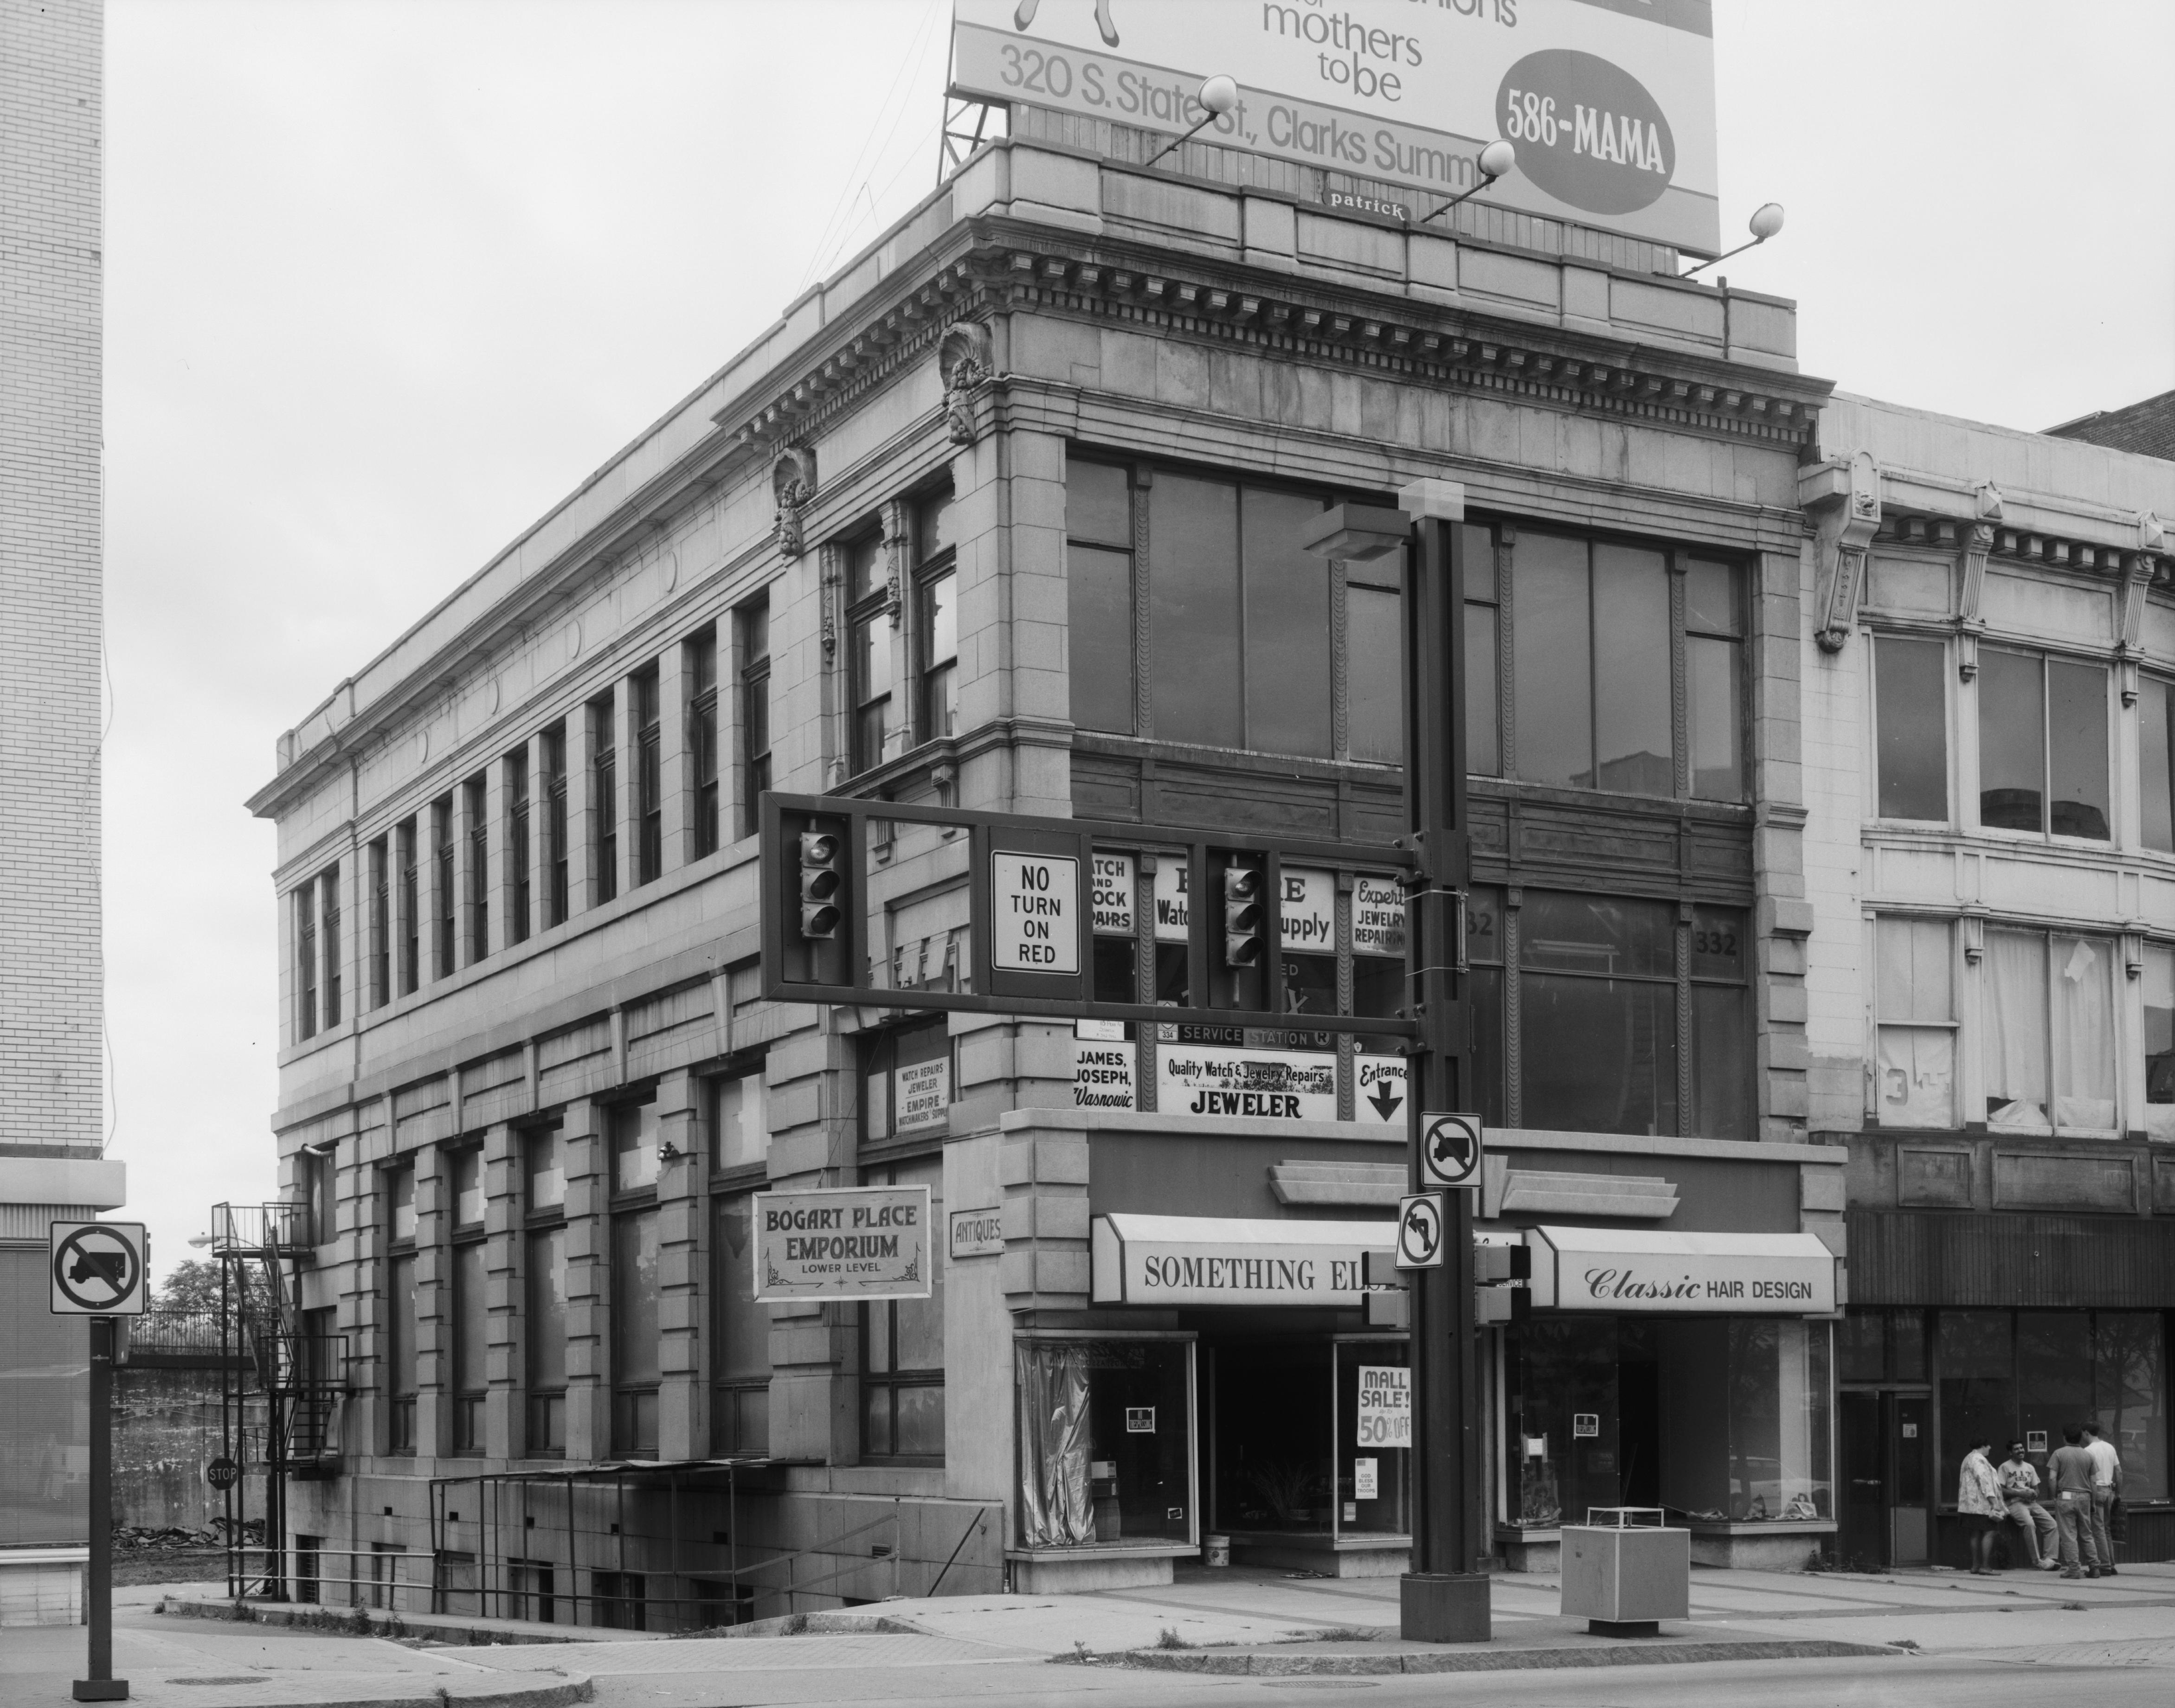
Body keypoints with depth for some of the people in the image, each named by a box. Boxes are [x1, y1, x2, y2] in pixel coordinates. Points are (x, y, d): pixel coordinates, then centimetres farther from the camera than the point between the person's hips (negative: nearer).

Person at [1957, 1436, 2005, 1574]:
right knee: (1989, 1533, -9)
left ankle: (1975, 1566, 10)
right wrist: (1994, 1501, -21)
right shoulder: (1978, 1460, -12)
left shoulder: (1968, 1459, 21)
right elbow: (1984, 1481, -20)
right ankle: (1985, 1567, -13)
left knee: (1976, 1534, 10)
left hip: (1972, 1505, 10)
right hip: (1982, 1504, -10)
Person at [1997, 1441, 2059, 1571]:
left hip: (2031, 1502, 7)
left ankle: (2049, 1559, -14)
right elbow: (2001, 1490, -6)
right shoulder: (2005, 1467, 1)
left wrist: (2035, 1494, -3)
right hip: (2014, 1503, -7)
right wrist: (2021, 1493, -15)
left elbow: (2036, 1488, 22)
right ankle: (2037, 1562, -28)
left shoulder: (2029, 1467, 21)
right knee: (2029, 1524, -32)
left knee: (2051, 1524, -13)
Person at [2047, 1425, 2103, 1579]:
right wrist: (2092, 1503, 15)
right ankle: (2094, 1567, 10)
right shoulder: (2087, 1456, 7)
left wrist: (2055, 1496, 0)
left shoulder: (2059, 1454, -4)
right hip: (2084, 1497, 4)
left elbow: (2052, 1478, -11)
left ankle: (2073, 1569, -4)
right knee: (2086, 1535, 12)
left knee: (2069, 1535, -2)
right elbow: (2092, 1481, 8)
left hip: (2066, 1496, -4)